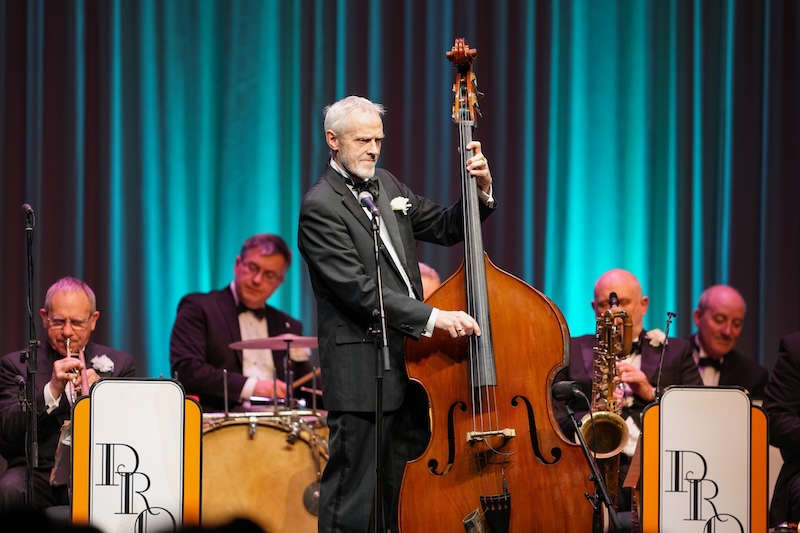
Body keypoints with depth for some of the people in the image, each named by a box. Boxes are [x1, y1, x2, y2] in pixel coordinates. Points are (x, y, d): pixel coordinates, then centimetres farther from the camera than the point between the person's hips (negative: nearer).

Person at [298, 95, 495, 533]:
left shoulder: (386, 185, 13)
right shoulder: (321, 207, -13)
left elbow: (445, 228, 21)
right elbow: (358, 289, -21)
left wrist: (481, 191, 2)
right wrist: (432, 317, -27)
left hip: (406, 361, 8)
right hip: (361, 371, -8)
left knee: (400, 495, 13)